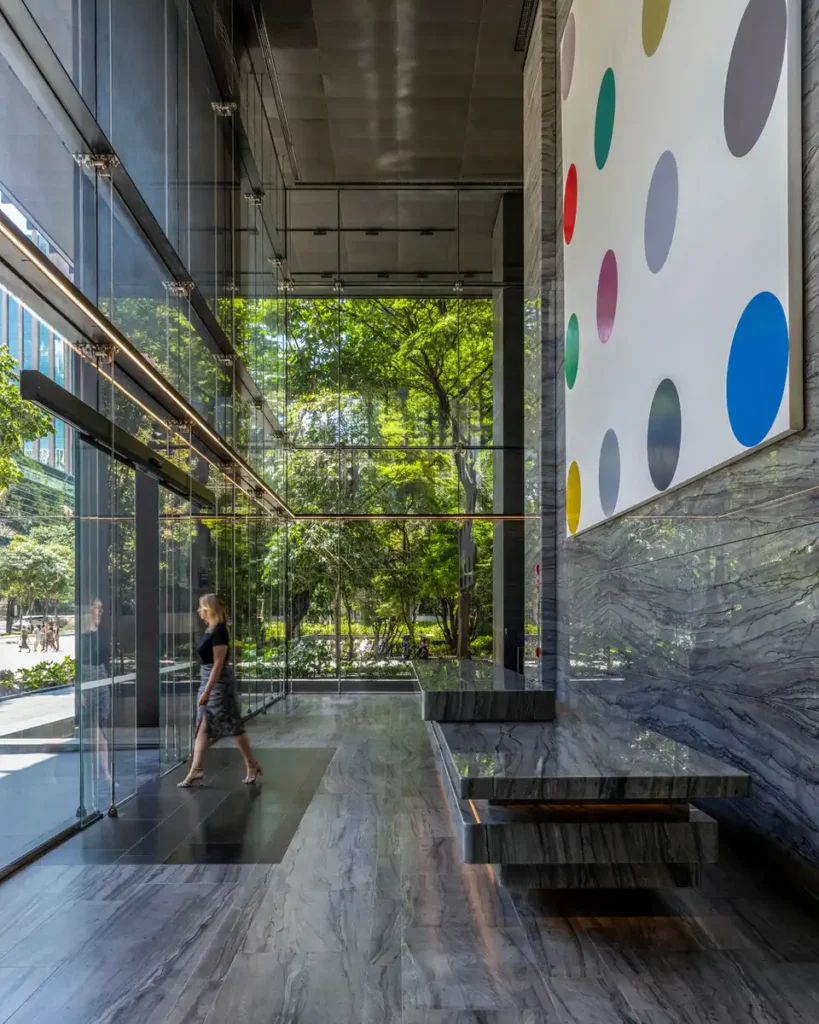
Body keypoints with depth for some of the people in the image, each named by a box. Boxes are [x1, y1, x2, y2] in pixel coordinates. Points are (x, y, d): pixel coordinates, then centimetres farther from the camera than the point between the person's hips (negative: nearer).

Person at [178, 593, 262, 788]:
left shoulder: (219, 632, -18)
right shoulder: (210, 630, 10)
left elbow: (218, 664, -21)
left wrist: (207, 691, -22)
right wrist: (205, 689, 19)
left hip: (219, 683, -10)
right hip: (208, 680, 10)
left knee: (232, 726, 0)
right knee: (203, 727, 8)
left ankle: (252, 765, 12)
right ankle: (196, 770, 12)